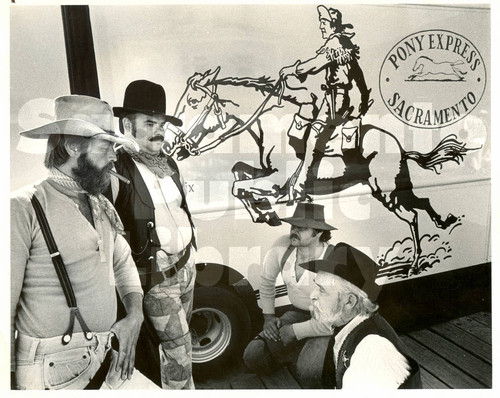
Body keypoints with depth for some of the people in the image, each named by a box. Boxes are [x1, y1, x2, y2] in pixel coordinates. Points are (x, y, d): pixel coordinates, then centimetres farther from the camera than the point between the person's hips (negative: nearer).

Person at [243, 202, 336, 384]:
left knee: (309, 373, -29)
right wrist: (269, 315, 4)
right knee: (253, 357, -8)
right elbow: (266, 280, 6)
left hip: (327, 323, -5)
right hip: (297, 313, 5)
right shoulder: (282, 246, -14)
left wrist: (295, 331, -19)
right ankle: (303, 354, 15)